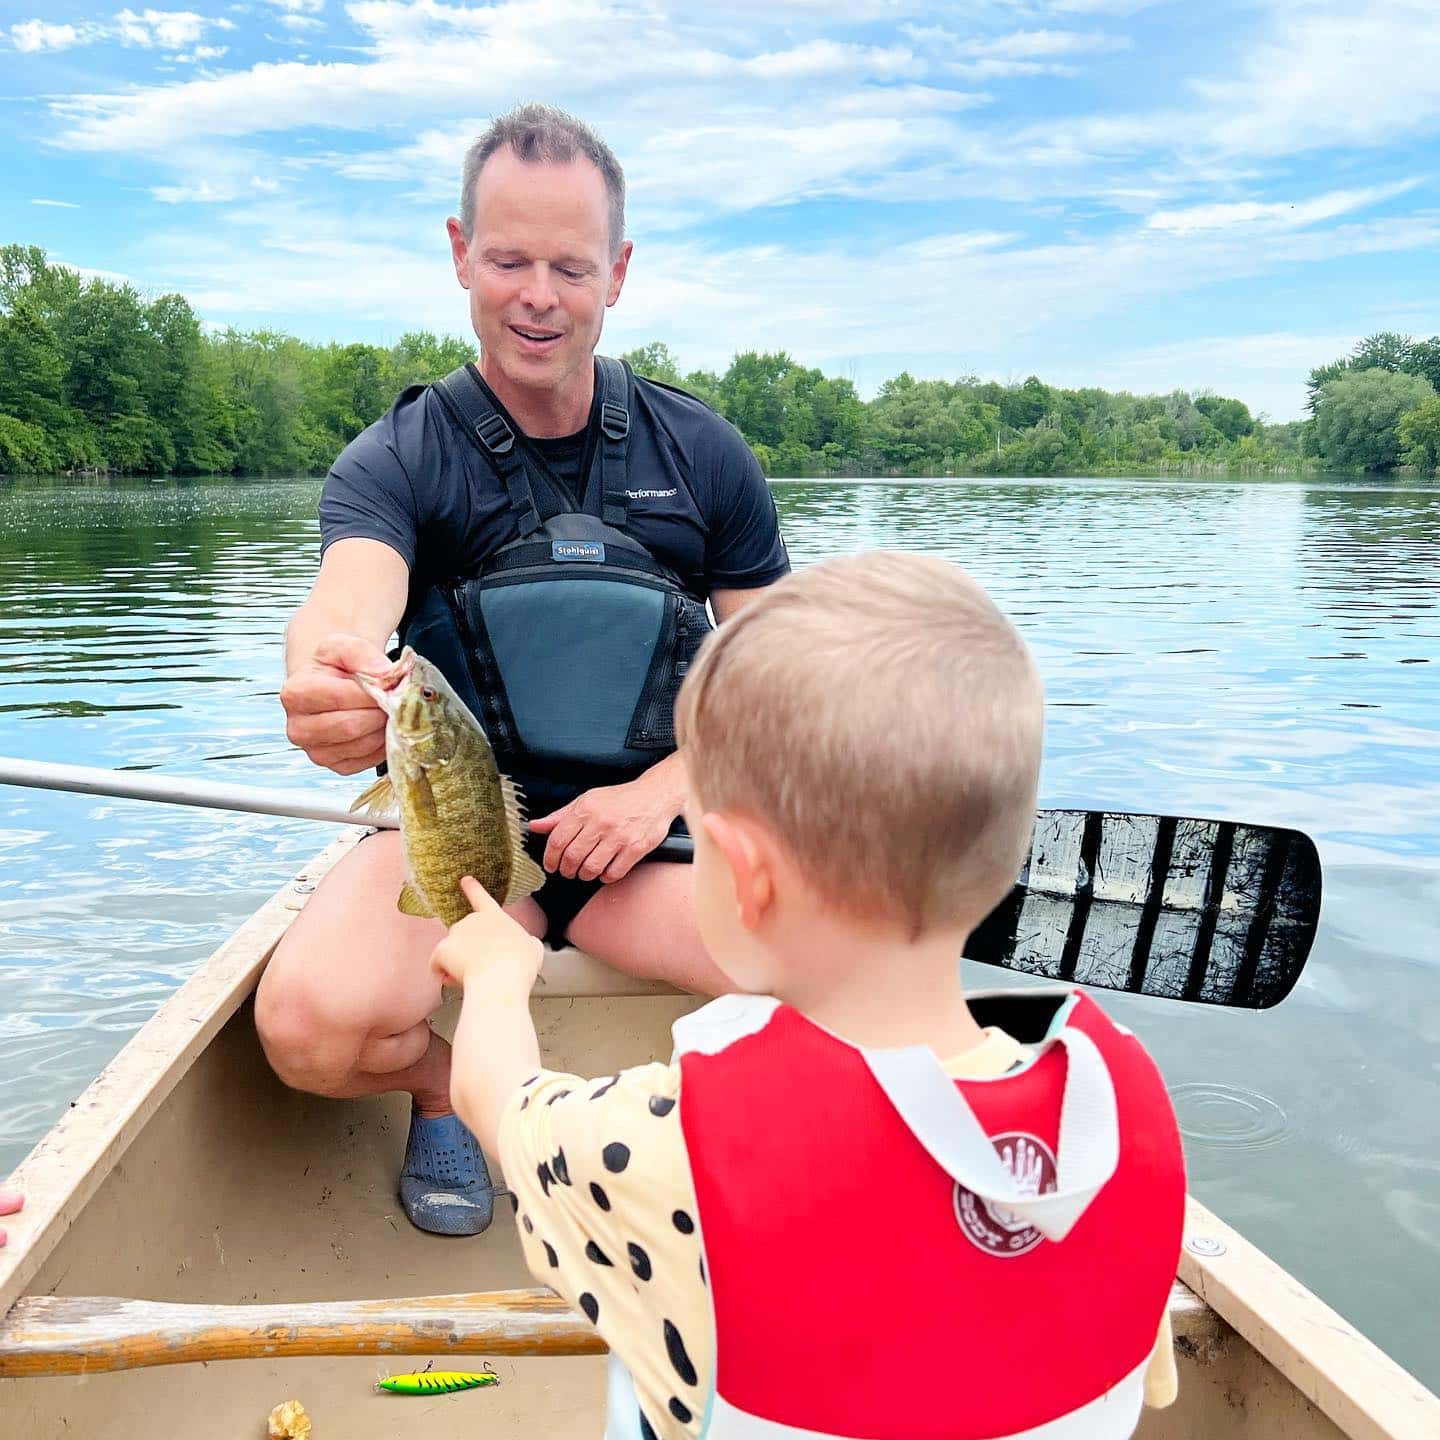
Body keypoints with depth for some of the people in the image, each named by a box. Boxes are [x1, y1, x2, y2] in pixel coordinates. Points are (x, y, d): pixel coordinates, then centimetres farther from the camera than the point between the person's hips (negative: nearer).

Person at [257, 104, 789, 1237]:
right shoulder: (396, 461, 0)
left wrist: (663, 789, -13)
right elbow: (348, 598, -22)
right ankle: (454, 1080, 7)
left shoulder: (702, 453, 5)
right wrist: (327, 674, -48)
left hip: (652, 826, 1)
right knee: (311, 1024, -30)